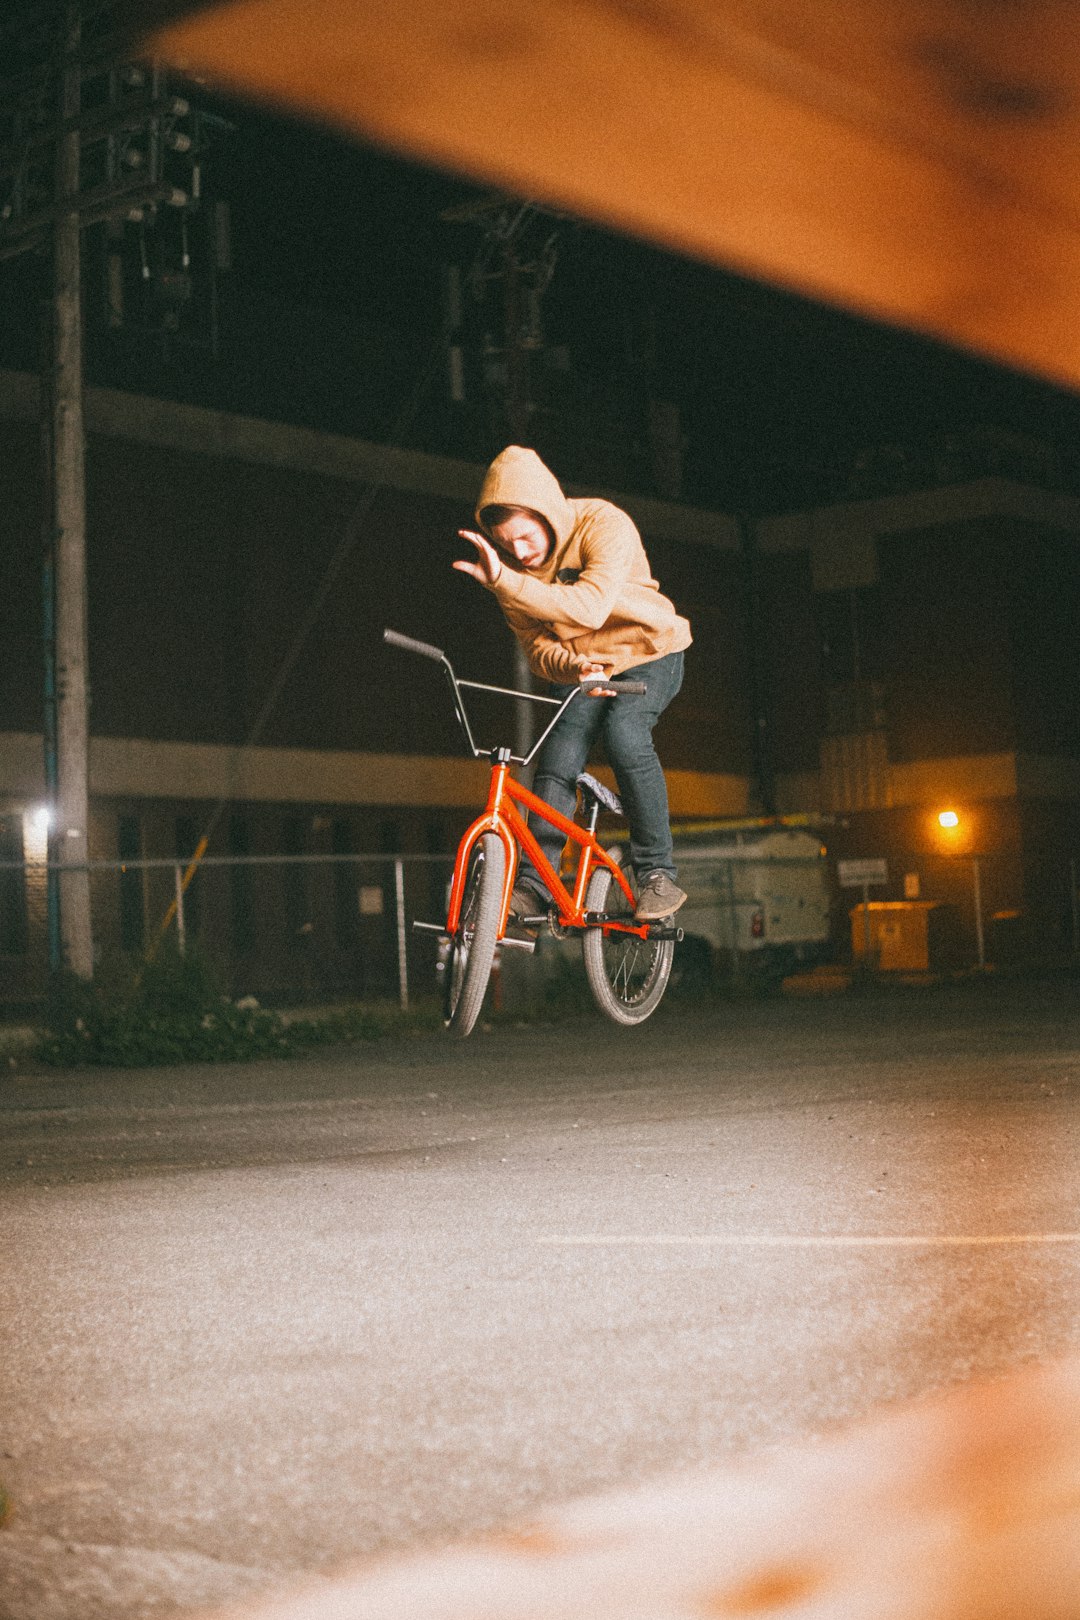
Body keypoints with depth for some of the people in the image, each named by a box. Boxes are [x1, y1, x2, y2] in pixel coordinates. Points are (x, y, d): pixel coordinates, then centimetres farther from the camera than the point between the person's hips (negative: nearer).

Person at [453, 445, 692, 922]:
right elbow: (538, 648, -12)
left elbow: (590, 607, -42)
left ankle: (658, 872, -22)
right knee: (556, 760, -18)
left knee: (622, 731, -31)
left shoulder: (603, 525, -28)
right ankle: (531, 887, -14)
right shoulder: (511, 562, -12)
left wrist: (503, 580, -50)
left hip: (647, 654, -4)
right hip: (579, 669, 4)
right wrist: (573, 669, -36)